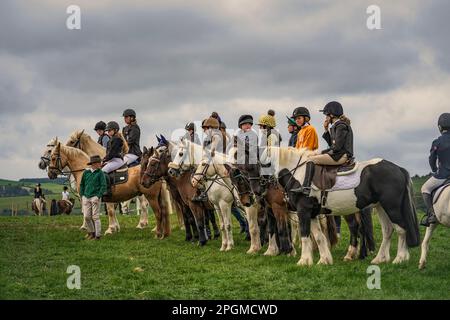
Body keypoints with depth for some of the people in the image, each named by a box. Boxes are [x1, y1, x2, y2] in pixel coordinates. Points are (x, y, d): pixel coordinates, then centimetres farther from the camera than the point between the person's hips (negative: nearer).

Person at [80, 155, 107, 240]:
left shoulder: (100, 173, -2)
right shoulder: (86, 172, 6)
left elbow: (103, 186, -6)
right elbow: (82, 184, 14)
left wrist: (98, 196, -14)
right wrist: (82, 196, 6)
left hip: (95, 197, -3)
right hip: (86, 197, 3)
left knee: (95, 217, -3)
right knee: (87, 217, 3)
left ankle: (97, 235, 3)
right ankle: (91, 232, 21)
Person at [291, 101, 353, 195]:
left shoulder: (341, 126, -12)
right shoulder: (336, 126, 20)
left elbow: (337, 146, -19)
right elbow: (331, 144, 20)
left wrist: (325, 152, -7)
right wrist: (327, 130, 12)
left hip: (341, 156, -11)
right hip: (339, 155, 11)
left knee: (311, 159, -14)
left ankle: (306, 187, -20)